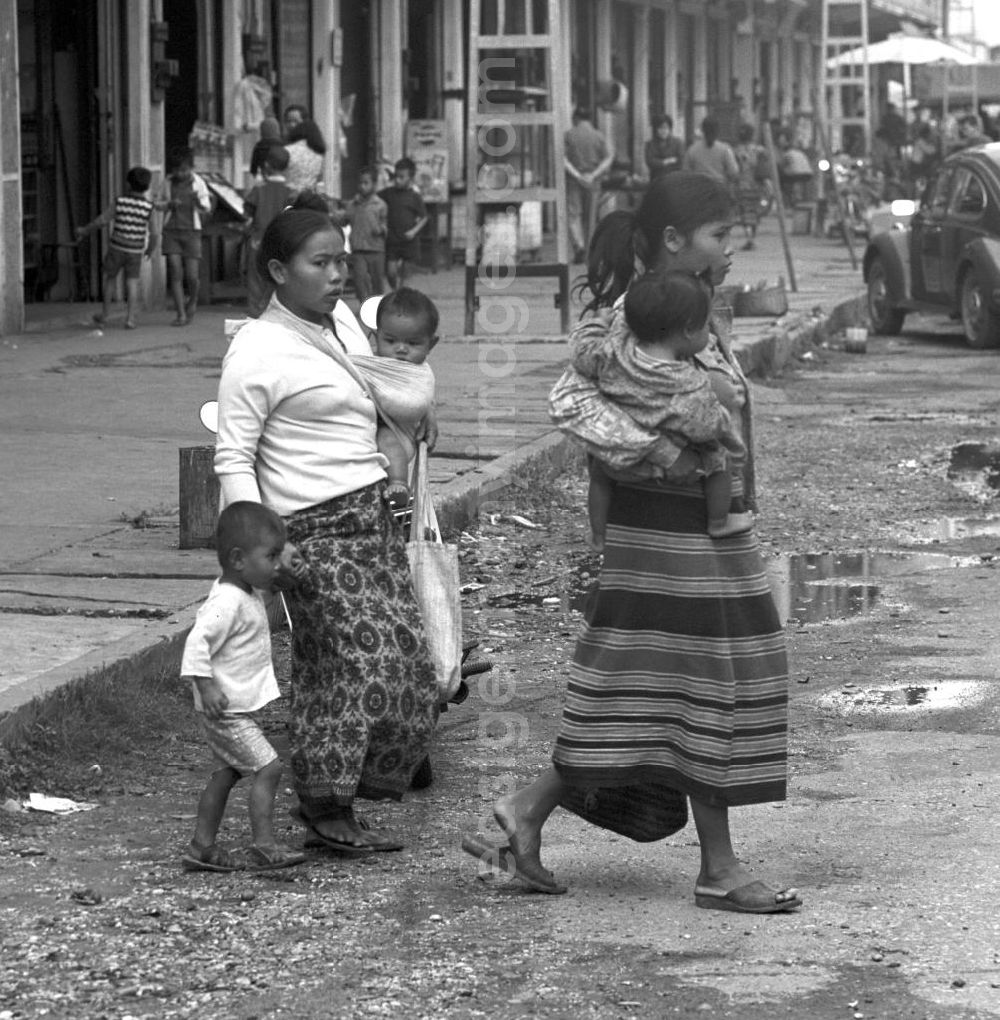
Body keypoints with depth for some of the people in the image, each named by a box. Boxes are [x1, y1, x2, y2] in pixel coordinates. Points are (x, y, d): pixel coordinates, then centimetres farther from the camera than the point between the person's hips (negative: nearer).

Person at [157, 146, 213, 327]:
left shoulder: (198, 183, -1)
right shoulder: (168, 182, 5)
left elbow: (206, 208, -1)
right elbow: (159, 203, 16)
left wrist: (198, 201, -24)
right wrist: (169, 204, -6)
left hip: (191, 231, -1)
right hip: (171, 230, 1)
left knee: (191, 276, -5)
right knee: (175, 273, -8)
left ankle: (193, 302, 27)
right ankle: (181, 315, -4)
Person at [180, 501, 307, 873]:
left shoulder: (247, 594, 10)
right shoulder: (228, 602, -22)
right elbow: (198, 642, -28)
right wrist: (206, 686, -31)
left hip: (236, 706, 10)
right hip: (226, 708, -10)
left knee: (227, 772, 15)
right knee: (268, 768, -11)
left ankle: (202, 847, 20)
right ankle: (263, 848, -10)